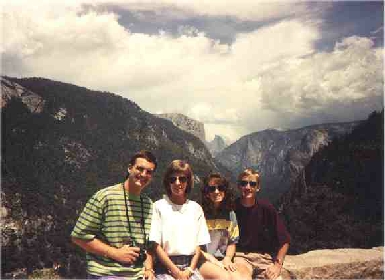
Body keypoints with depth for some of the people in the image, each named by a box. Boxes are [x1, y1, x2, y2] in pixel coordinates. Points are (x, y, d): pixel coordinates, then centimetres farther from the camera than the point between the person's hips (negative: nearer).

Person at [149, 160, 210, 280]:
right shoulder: (159, 206, -2)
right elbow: (156, 246, -4)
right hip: (165, 266, -3)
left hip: (190, 266, 3)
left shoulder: (196, 208, 8)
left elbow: (199, 245, 8)